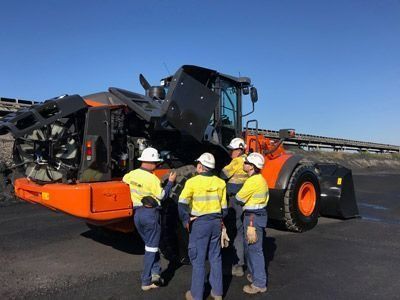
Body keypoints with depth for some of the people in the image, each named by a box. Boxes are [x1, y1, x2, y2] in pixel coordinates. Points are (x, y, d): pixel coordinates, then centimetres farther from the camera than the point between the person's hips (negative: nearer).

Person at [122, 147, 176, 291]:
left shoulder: (132, 174, 1)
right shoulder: (152, 178, -19)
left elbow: (124, 179, 23)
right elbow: (162, 196, -11)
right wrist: (170, 181, -2)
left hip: (137, 213, 7)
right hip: (150, 213, -6)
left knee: (150, 245, 20)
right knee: (151, 248, 5)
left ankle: (155, 273, 13)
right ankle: (146, 281, 9)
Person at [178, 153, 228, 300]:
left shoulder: (192, 182, -11)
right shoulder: (220, 182, 2)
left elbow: (182, 204, -17)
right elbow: (224, 207, 6)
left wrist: (186, 221, -6)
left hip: (199, 223, -4)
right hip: (216, 222, 4)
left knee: (198, 260, 6)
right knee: (215, 257, 15)